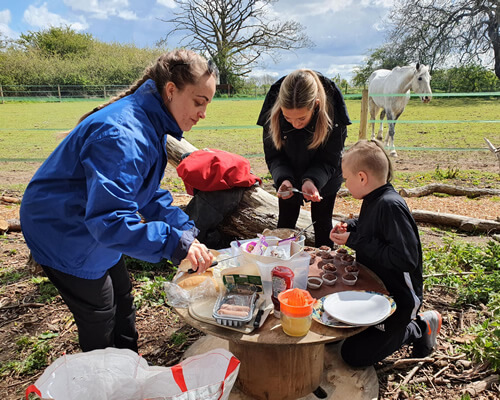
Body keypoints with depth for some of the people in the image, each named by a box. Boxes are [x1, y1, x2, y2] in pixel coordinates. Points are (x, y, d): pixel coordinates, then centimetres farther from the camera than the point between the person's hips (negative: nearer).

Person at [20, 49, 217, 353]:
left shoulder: (150, 124, -2)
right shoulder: (123, 136, -35)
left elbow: (149, 192, 4)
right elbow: (108, 217, -42)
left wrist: (186, 229, -7)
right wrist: (175, 243, -42)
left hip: (93, 223, 10)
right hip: (63, 233, -10)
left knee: (121, 295, 22)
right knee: (100, 317, 6)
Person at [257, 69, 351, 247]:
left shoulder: (333, 112, -32)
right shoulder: (272, 112, -29)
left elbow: (329, 159, -23)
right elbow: (273, 155, -18)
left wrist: (313, 180, -42)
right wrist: (283, 179, -38)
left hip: (324, 179, -1)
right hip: (290, 178, 1)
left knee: (322, 223, 12)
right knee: (285, 222, 13)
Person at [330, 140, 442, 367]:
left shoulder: (391, 206, -27)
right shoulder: (373, 201, 1)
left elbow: (406, 259, -33)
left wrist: (355, 241, -27)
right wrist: (349, 227, 0)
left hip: (397, 297, -9)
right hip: (375, 287, 9)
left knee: (354, 354, -7)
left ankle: (420, 327, 10)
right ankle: (410, 321, 21)